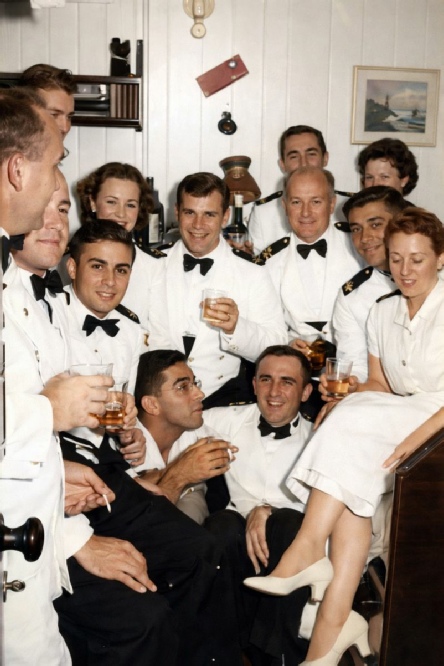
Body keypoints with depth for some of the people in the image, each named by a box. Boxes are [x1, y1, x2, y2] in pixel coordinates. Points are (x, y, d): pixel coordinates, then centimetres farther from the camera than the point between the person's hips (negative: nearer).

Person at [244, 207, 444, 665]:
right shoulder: (382, 313, 13)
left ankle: (308, 552, -23)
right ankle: (335, 621, -27)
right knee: (353, 479, -25)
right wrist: (355, 391, -8)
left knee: (351, 423, -29)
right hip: (399, 422, 5)